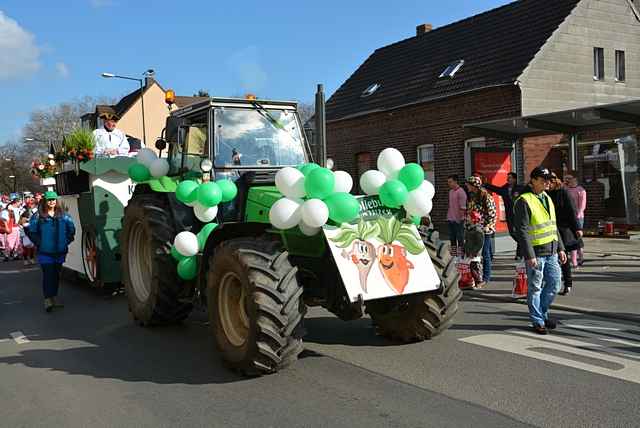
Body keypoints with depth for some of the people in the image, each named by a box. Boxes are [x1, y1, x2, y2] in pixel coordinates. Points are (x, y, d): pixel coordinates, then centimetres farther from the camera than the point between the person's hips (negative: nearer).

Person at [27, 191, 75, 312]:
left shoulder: (63, 215, 7)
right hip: (45, 252, -4)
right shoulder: (38, 216, -4)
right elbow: (31, 231, -3)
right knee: (48, 275, -10)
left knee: (56, 275, 11)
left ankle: (53, 298, 22)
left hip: (60, 251, 4)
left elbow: (71, 229, 14)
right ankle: (47, 300, -9)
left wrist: (67, 241, 5)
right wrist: (39, 243, -7)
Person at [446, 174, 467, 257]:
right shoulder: (450, 191, 14)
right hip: (450, 219, 8)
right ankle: (453, 255, 19)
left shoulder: (461, 192, -11)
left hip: (458, 220, -8)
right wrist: (448, 217, 17)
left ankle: (460, 255, 0)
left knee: (460, 238, -2)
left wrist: (461, 218, -18)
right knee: (452, 238, 12)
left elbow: (463, 208, -15)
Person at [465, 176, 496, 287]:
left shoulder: (486, 197, -11)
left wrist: (486, 227, -15)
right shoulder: (470, 197, 11)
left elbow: (492, 214, -12)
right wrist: (466, 225, 14)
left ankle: (485, 278, 10)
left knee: (485, 255, 1)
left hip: (485, 231, -7)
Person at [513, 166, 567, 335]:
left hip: (551, 252, 8)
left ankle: (543, 313, 29)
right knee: (535, 288, 3)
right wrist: (529, 255, -21)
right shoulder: (524, 201, -13)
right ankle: (537, 321, 14)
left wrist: (560, 248, 17)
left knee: (554, 285, 11)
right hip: (536, 253, -8)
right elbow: (521, 231, -17)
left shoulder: (547, 198, 14)